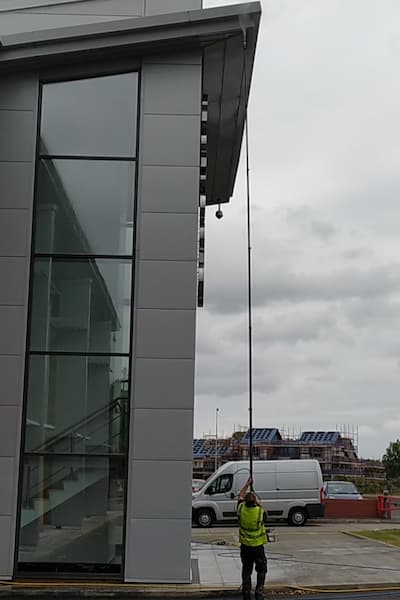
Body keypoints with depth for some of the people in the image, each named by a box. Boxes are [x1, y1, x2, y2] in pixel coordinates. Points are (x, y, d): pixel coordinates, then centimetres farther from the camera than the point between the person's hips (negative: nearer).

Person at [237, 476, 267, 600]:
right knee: (261, 570, 12)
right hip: (258, 547, -3)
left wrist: (247, 484, 15)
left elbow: (240, 496, 10)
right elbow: (265, 516, 7)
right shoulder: (260, 511, -18)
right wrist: (259, 503, 8)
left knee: (246, 571, 13)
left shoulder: (241, 509, -10)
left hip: (245, 547, 3)